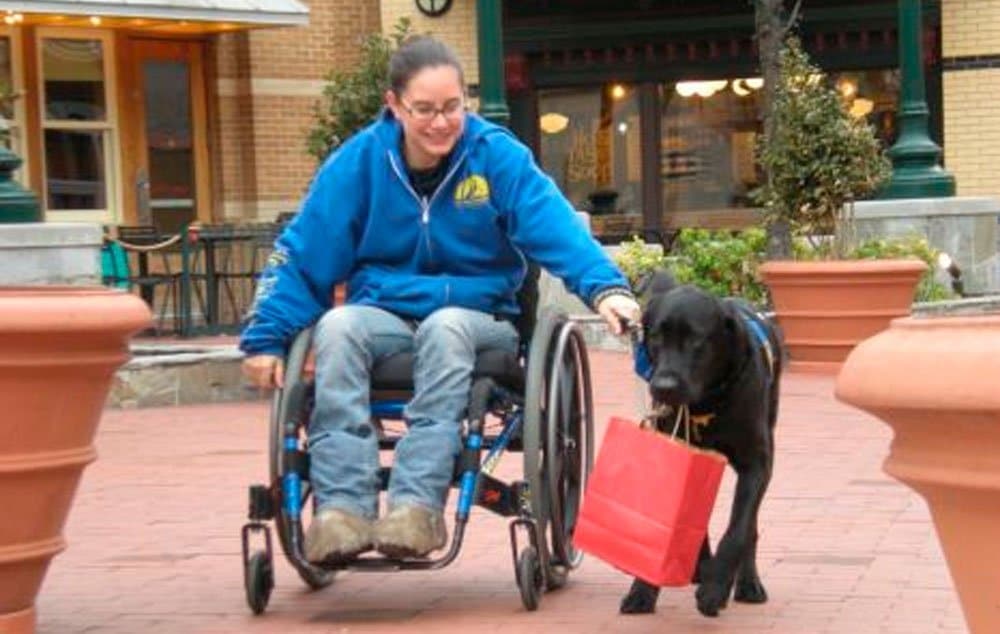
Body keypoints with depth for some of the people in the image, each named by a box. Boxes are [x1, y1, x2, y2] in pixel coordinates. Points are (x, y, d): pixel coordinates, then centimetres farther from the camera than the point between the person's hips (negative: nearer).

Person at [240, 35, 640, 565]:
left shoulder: (497, 155, -6)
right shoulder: (358, 162, -1)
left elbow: (556, 227, -19)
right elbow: (302, 255, 1)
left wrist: (604, 287, -36)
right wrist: (265, 338, -5)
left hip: (477, 318, -2)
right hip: (384, 316, 2)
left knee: (444, 327, -36)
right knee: (337, 327, -31)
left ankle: (418, 503, -41)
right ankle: (342, 505, -37)